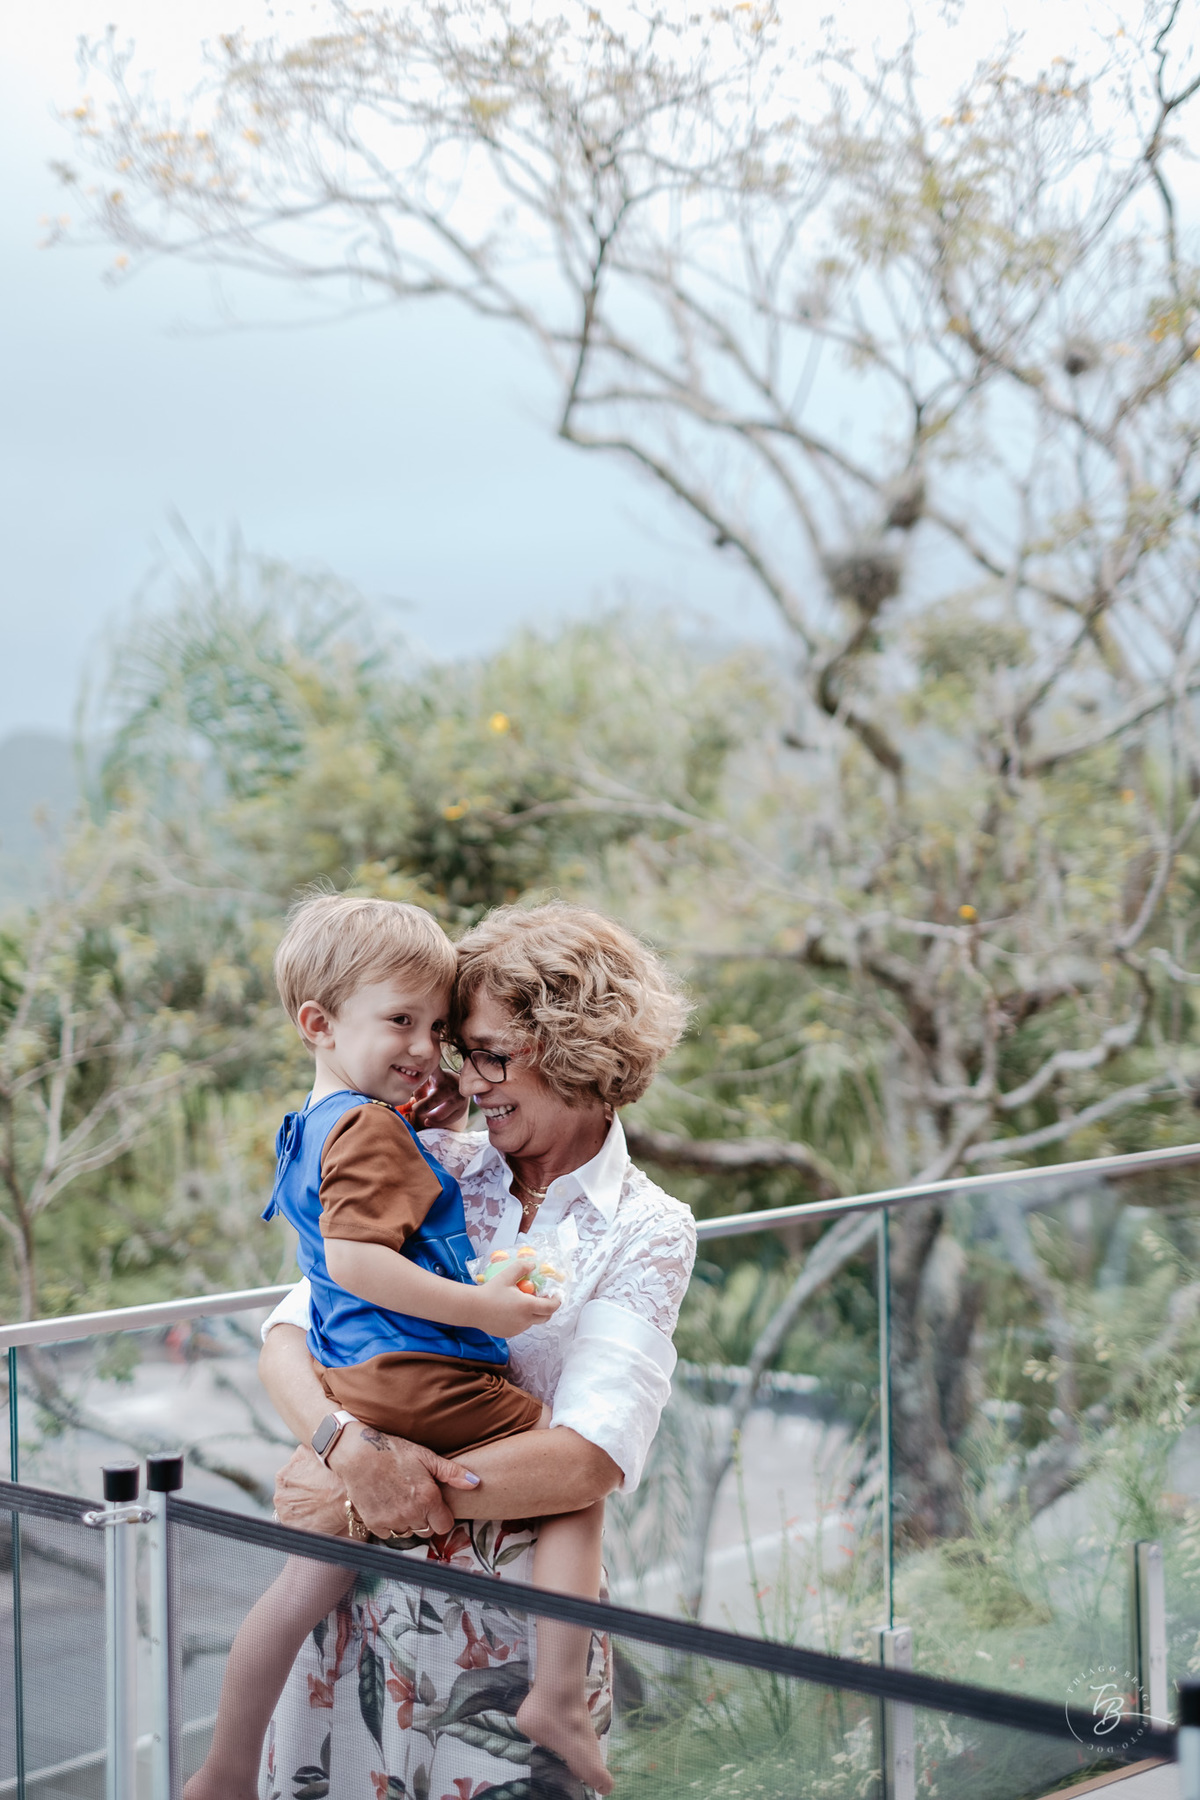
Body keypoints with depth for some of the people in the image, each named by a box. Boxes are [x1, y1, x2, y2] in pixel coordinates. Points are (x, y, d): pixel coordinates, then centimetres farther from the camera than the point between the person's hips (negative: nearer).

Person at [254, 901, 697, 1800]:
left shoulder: (647, 1233, -5)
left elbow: (588, 1459, -16)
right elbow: (287, 1337, -3)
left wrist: (368, 1504, -18)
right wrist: (352, 1447, -23)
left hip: (516, 1628, -2)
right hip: (362, 1597, 2)